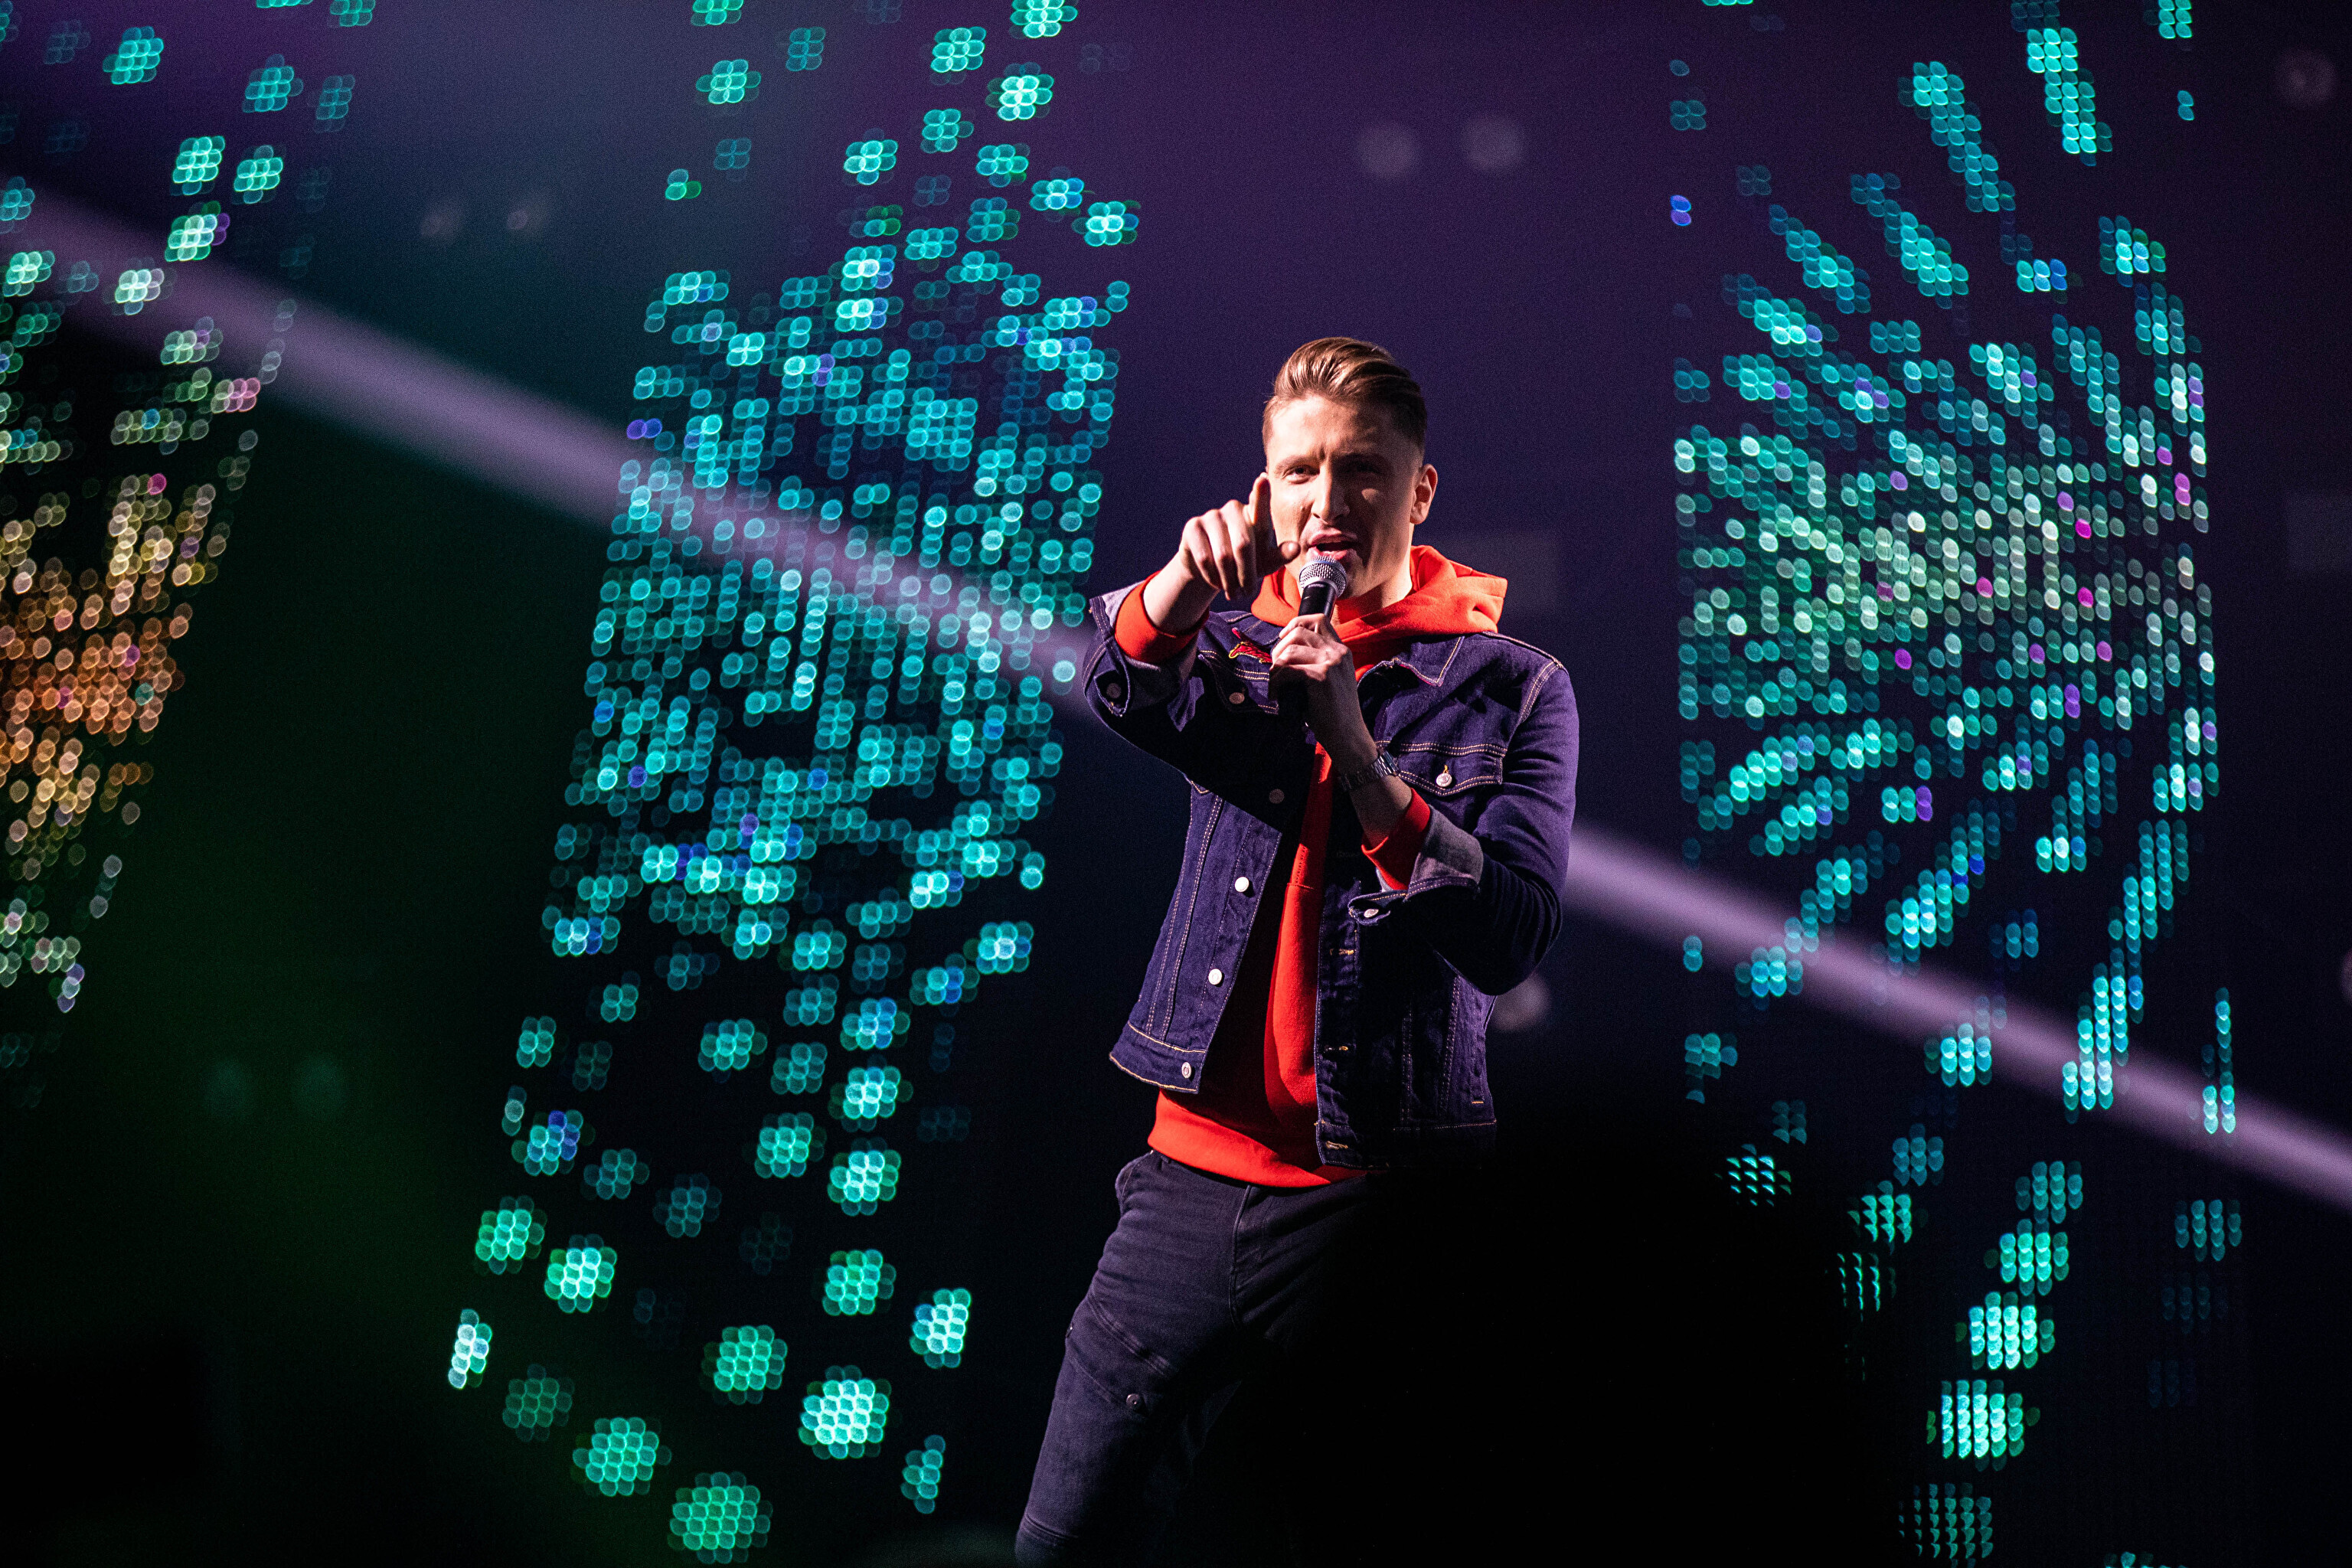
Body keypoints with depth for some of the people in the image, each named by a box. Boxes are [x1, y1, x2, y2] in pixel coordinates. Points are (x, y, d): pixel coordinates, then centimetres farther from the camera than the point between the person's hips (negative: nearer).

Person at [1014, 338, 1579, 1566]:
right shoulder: (1231, 645, 10)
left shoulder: (1512, 688, 1)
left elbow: (1510, 941, -11)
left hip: (1381, 1191, -2)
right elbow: (1118, 689, -14)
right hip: (1196, 1171, 2)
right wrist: (1184, 580, -36)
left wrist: (1360, 754, -21)